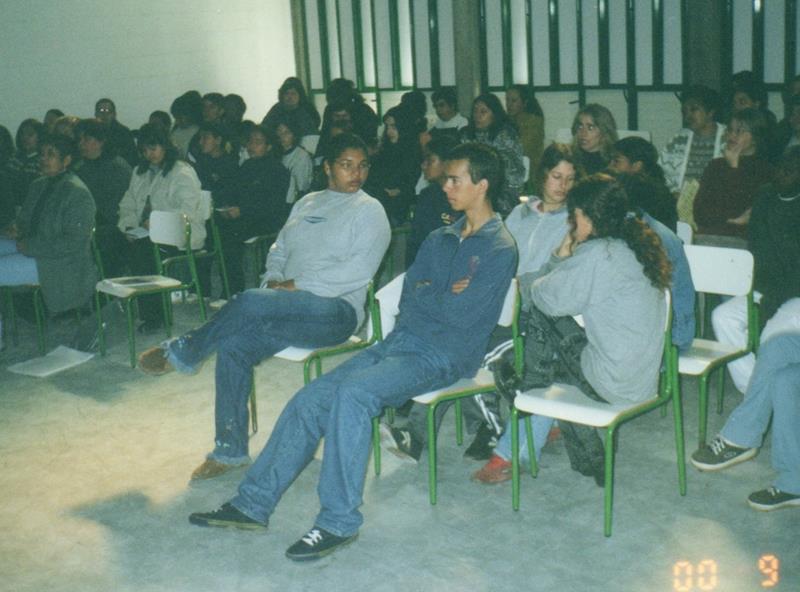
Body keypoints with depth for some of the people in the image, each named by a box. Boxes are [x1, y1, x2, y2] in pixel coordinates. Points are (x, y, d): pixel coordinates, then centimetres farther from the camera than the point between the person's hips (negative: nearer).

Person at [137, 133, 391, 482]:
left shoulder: (369, 211, 0)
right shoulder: (307, 203, 21)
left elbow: (360, 269, -13)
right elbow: (279, 248, 23)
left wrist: (297, 285, -14)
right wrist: (274, 280, -1)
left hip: (336, 310, -6)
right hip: (290, 305, 6)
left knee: (251, 303, -32)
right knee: (233, 345, -21)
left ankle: (183, 353, -7)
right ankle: (230, 450, -11)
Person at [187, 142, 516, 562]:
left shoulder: (499, 249, -7)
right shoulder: (440, 239, 19)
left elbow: (461, 315, -16)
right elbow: (407, 302, 13)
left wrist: (424, 295, 0)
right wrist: (443, 296, -5)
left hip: (441, 357, -8)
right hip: (399, 342, 8)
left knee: (354, 392, -32)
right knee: (310, 400, -7)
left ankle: (339, 522, -23)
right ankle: (253, 504, 1)